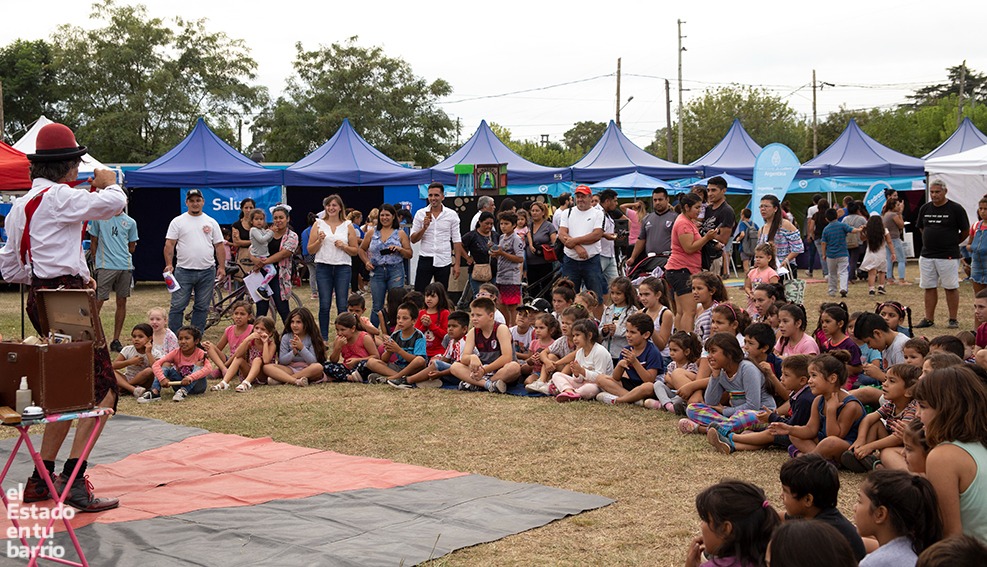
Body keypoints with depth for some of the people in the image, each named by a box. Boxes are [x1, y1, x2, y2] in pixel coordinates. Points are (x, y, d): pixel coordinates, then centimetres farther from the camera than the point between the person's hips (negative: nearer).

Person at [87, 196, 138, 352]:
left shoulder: (130, 222, 11)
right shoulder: (99, 218, 4)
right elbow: (93, 243, 7)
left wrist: (121, 255, 9)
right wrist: (97, 262, 3)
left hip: (125, 267, 4)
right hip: (105, 267, -3)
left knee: (121, 302, 7)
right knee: (98, 302, -8)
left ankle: (116, 340, 16)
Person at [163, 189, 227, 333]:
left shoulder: (211, 222, 10)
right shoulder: (178, 221, 3)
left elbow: (219, 246, 9)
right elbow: (169, 244, -1)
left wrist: (222, 267, 1)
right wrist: (169, 264, -12)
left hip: (207, 272, 3)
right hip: (183, 271, -2)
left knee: (201, 307, 8)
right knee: (177, 306, -3)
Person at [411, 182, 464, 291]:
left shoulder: (452, 215, 1)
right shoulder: (420, 213, 3)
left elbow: (456, 241, 2)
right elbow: (413, 240, 2)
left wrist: (457, 264, -4)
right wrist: (424, 228, -16)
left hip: (443, 261, 0)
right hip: (425, 259, 0)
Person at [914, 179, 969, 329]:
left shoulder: (955, 209, -6)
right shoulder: (925, 208, 8)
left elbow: (965, 231, 0)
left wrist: (952, 243, 8)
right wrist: (931, 241, 14)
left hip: (948, 256, -5)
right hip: (927, 255, 5)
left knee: (951, 288, 1)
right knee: (929, 287, 8)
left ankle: (953, 320, 8)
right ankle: (929, 319, 15)